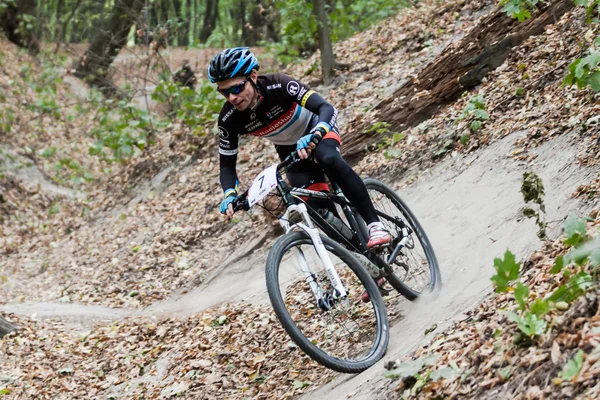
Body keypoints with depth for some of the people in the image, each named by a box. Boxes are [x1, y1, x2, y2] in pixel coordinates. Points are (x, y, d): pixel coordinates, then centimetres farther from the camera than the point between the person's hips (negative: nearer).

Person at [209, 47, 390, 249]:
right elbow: (227, 165, -15)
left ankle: (374, 224, -32)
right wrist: (230, 195, -34)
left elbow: (327, 108, -42)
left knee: (330, 160, -37)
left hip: (316, 128, -4)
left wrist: (314, 135, -62)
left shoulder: (278, 85, -36)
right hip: (289, 149, 4)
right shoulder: (229, 120, -25)